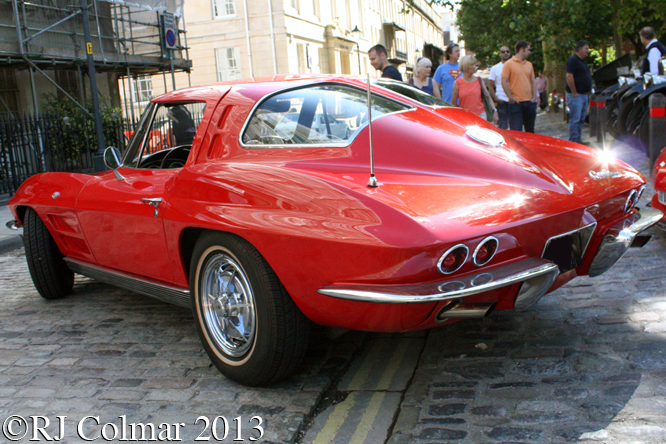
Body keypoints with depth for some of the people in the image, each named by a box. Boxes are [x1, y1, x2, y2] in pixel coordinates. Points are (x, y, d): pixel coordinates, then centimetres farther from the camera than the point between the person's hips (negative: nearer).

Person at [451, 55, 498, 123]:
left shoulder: (479, 80, 6)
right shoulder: (457, 83, -1)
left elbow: (488, 97, 7)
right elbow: (453, 103, 4)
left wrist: (494, 111, -2)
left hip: (480, 115, 2)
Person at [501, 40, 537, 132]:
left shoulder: (529, 64, 15)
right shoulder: (509, 64, -4)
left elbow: (533, 81, 17)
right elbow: (504, 82, -9)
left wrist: (534, 96, 4)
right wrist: (510, 97, -14)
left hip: (530, 102, 6)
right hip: (516, 103, -6)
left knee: (530, 131, 13)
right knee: (516, 131, -7)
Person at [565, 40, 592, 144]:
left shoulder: (582, 61, 19)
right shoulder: (573, 60, -11)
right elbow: (569, 76, -21)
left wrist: (586, 92, 16)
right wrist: (574, 93, -21)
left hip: (584, 95, 10)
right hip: (576, 95, -10)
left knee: (581, 119, 12)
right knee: (575, 119, -9)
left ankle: (578, 140, 19)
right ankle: (573, 141, -6)